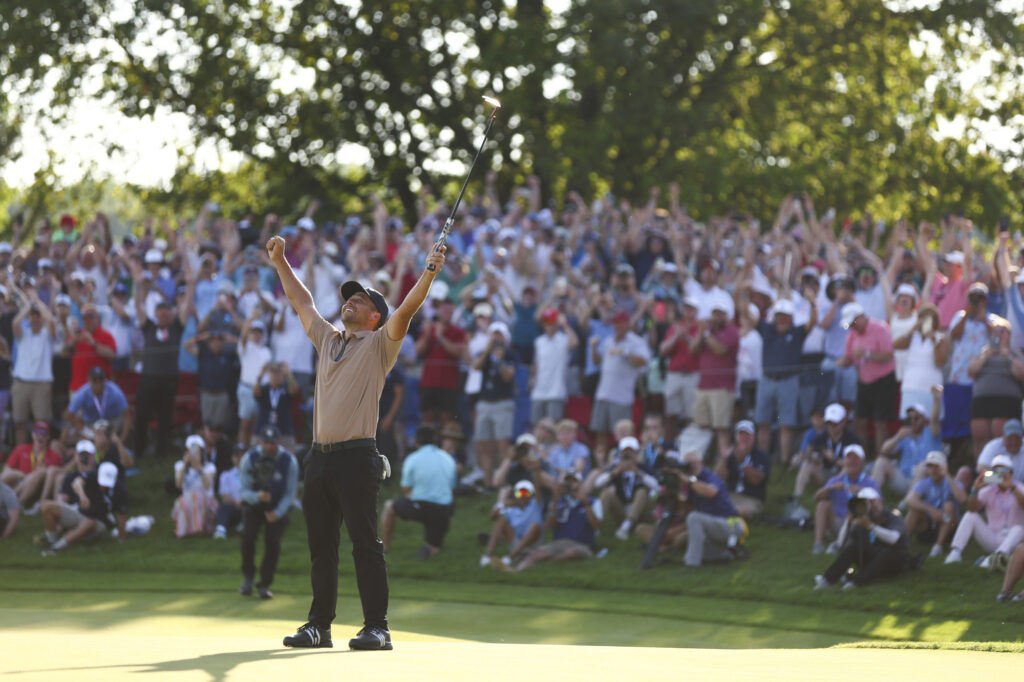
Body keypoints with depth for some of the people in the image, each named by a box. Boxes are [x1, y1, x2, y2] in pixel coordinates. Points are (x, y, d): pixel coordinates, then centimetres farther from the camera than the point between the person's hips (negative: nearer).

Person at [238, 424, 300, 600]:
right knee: (248, 535, -22)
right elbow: (243, 491, -12)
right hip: (253, 504, 0)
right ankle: (247, 577, -1)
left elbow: (290, 493, -9)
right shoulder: (249, 459, -15)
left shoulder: (289, 461, -15)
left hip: (279, 507, 0)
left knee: (273, 541, -17)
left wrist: (278, 513, -22)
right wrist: (257, 496, -35)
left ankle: (264, 585, -2)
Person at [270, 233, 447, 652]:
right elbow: (301, 303, 32)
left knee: (365, 544, -8)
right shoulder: (327, 339, 22)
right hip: (319, 456, 6)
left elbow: (405, 311, -11)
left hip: (356, 456, -6)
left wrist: (428, 275, -24)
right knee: (320, 545, 7)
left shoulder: (379, 344, 4)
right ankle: (319, 626, 12)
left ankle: (377, 628, -9)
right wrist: (280, 263, 36)